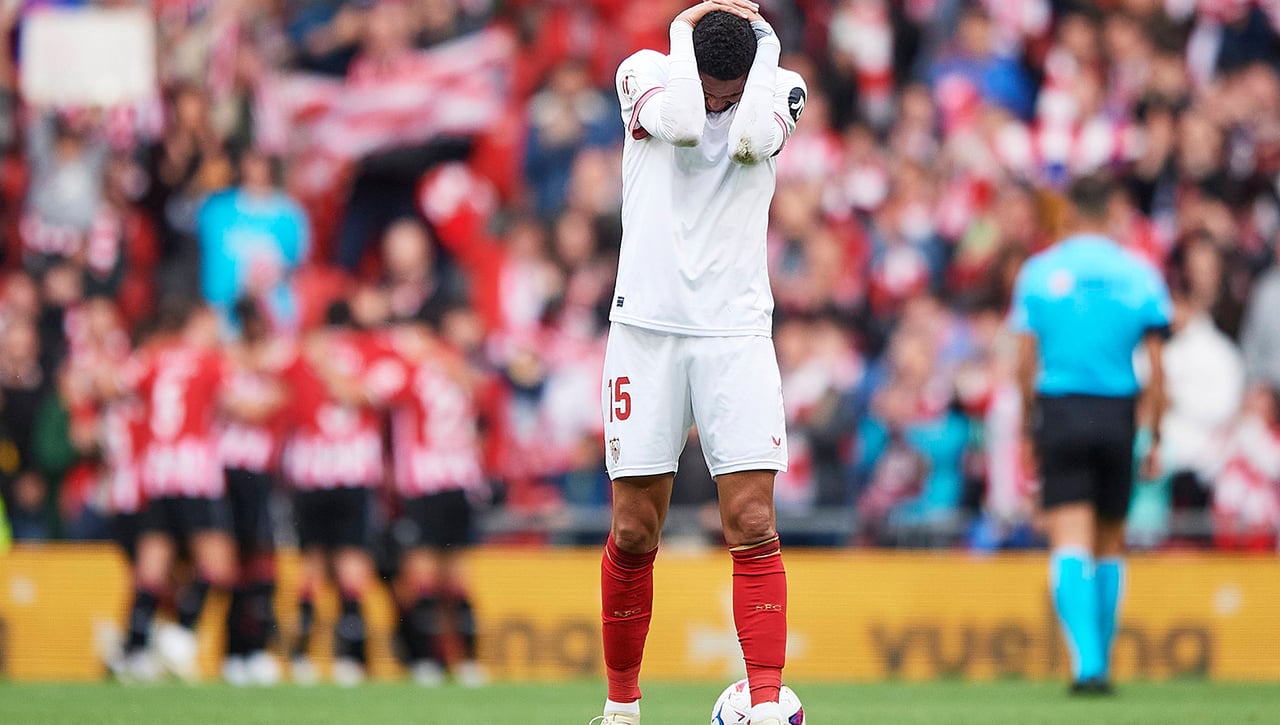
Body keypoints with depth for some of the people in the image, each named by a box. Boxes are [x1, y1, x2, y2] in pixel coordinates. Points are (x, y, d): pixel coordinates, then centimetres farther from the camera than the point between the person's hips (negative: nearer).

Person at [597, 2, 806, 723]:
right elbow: (680, 120, -20)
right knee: (634, 533, 1)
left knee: (753, 524, -11)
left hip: (736, 333, 0)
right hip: (647, 330, 0)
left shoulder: (781, 87, 4)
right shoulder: (645, 72, 2)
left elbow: (751, 137, -19)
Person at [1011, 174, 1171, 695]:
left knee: (1070, 546, -7)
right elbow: (1157, 369, 1)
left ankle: (1087, 661, -23)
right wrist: (1155, 440, 8)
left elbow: (1025, 363, 1)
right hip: (1117, 416, 1)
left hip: (1059, 413, -1)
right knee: (1110, 546, 15)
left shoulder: (1038, 271, 1)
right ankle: (1101, 664, 20)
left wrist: (1028, 428, 12)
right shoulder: (1141, 276, 2)